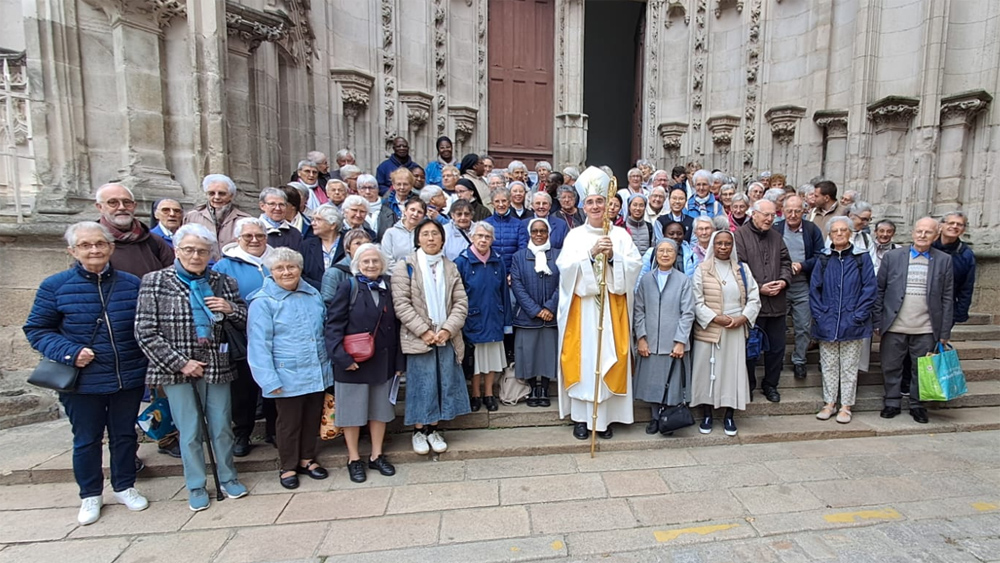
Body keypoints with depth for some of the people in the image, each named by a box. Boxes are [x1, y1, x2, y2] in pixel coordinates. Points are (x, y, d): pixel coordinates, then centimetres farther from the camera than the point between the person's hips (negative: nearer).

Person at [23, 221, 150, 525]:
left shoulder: (132, 284, 0)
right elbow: (36, 330, -1)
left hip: (129, 380, 2)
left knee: (125, 435, 16)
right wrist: (69, 352, -18)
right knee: (86, 440, 14)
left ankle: (124, 486, 35)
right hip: (82, 383, -1)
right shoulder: (55, 285, -6)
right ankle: (90, 495, 35)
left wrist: (150, 365, -1)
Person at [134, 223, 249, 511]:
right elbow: (145, 332, -6)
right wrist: (180, 363, -11)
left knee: (222, 427, 10)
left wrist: (230, 309, -12)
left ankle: (228, 478, 30)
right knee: (190, 432, 7)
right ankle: (196, 487, 26)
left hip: (216, 367, 2)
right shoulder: (155, 282, -3)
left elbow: (245, 323, 10)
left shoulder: (223, 282, 4)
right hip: (176, 369, -2)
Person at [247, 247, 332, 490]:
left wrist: (329, 363, 14)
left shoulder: (313, 294, 8)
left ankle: (307, 459, 36)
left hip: (317, 373, 5)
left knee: (312, 419, 16)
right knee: (289, 423, 11)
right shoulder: (263, 302, -10)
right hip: (288, 376, -5)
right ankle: (287, 467, 30)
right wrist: (270, 379, -15)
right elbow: (259, 344, -12)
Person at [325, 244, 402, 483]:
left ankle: (376, 456, 31)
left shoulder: (388, 288, 6)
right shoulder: (348, 288, -6)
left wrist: (399, 360, 3)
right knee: (353, 410, 9)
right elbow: (334, 324, -10)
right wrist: (341, 356, -20)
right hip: (353, 363, -4)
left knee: (380, 410, 14)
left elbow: (396, 326, 6)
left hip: (383, 361, 4)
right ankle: (354, 459, 27)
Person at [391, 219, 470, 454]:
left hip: (447, 337, 4)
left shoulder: (450, 267, 11)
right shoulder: (406, 266, -1)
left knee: (444, 383, 6)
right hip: (418, 338, -3)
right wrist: (423, 331, -15)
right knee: (421, 385, 1)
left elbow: (461, 302, 5)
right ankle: (419, 431, 20)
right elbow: (401, 303, -8)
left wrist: (448, 329, -10)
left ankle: (433, 430, 23)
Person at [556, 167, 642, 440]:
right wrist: (591, 253, -20)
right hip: (582, 306, -1)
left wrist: (613, 256, -17)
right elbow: (565, 266, -9)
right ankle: (580, 417, 14)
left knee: (609, 358, 3)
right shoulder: (575, 235, 5)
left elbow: (635, 265, -2)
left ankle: (605, 417, 16)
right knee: (582, 358, 2)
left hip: (612, 306, 1)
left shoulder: (621, 235, 8)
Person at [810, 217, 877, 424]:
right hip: (827, 325, 2)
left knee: (849, 367, 7)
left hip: (852, 324, -2)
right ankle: (829, 403, 21)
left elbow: (869, 289, -3)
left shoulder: (862, 258, 1)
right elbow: (814, 289, 6)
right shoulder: (823, 260, 6)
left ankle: (846, 406, 17)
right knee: (829, 366, 10)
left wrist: (858, 316, -10)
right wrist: (819, 315, -4)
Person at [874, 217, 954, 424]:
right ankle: (892, 403, 22)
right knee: (891, 368, 8)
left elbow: (947, 298, 5)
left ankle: (917, 405, 26)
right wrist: (877, 322, -2)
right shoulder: (892, 256, 2)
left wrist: (945, 332, 2)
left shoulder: (944, 260, 5)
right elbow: (879, 290, 3)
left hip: (926, 329, 1)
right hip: (894, 327, -1)